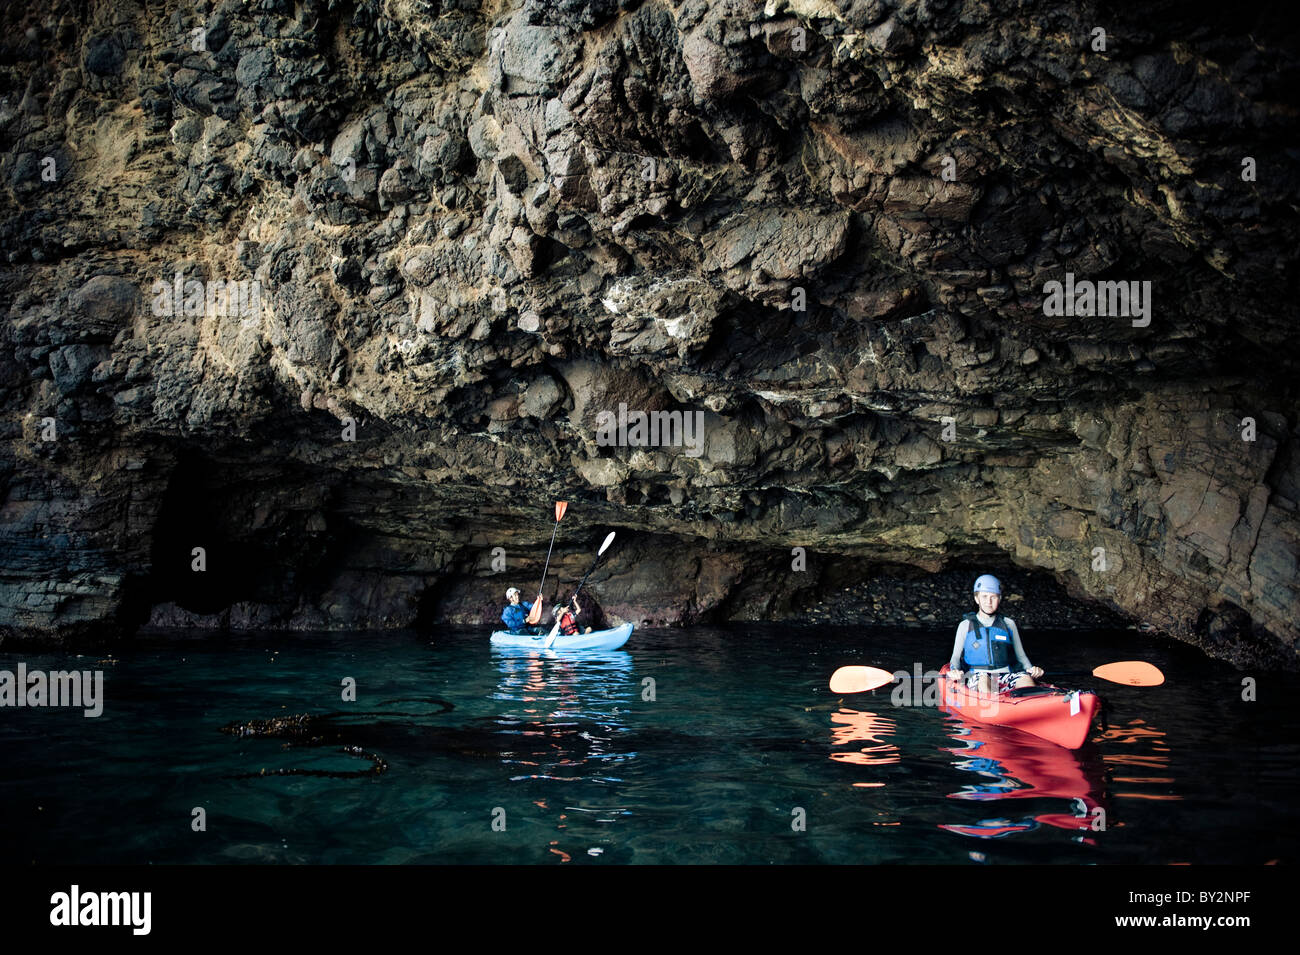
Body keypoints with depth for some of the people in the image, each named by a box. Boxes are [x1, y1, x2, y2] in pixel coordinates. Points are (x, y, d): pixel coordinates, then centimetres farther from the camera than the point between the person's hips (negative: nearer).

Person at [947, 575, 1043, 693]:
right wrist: (955, 670, -11)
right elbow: (956, 656, 12)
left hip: (1004, 675, 2)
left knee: (1026, 679, -30)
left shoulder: (1008, 624, 19)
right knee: (983, 679, -38)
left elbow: (1020, 655, 23)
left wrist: (1031, 669, 1)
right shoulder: (966, 626, 14)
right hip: (977, 677, -2)